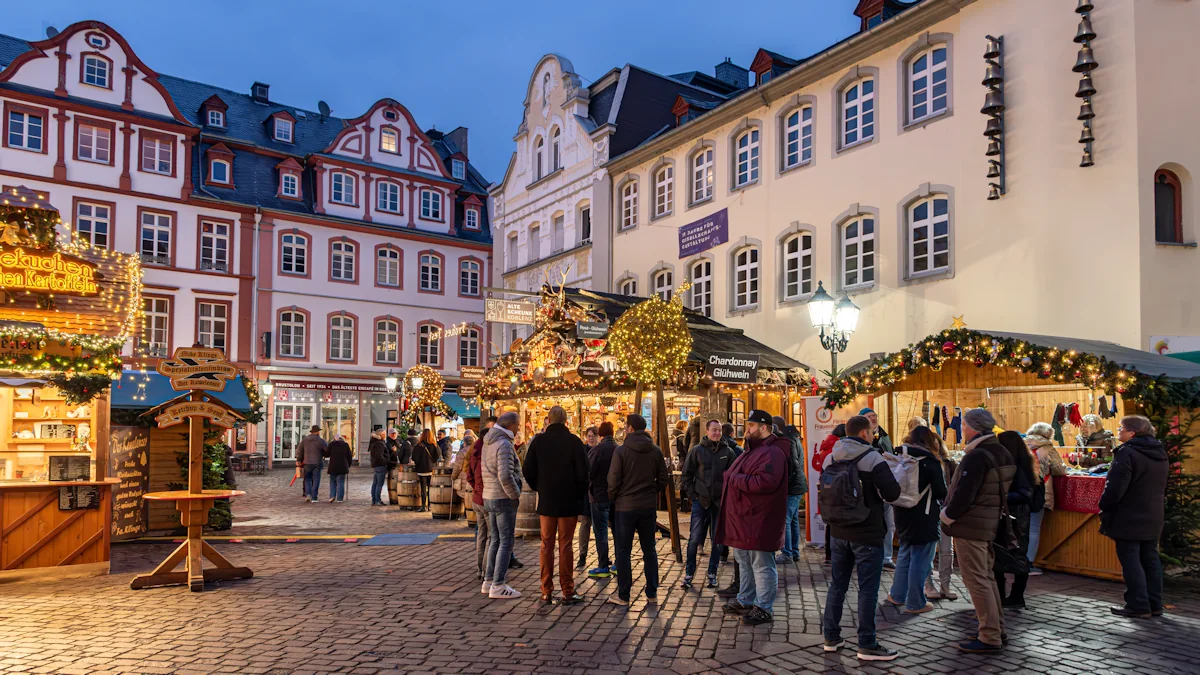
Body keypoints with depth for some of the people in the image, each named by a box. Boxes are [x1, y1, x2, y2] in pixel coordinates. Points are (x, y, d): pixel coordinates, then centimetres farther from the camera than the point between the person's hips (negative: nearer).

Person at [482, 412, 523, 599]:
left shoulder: (488, 442, 10)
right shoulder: (504, 445, -19)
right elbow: (505, 476, -27)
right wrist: (516, 495, -14)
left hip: (489, 497, 9)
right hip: (504, 498, -9)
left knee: (494, 540, 16)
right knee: (506, 542, -3)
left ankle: (489, 580, 22)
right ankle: (498, 586, -1)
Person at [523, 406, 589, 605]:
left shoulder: (539, 441, -2)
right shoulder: (574, 441, -8)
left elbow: (528, 471, 0)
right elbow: (583, 473, -8)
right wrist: (579, 495, 6)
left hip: (546, 501, 2)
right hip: (569, 501, -2)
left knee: (547, 545, 9)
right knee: (565, 545, 3)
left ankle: (546, 592, 11)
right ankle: (568, 592, 6)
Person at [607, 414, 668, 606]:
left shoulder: (621, 451, -12)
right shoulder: (655, 451, 1)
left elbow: (613, 481, -12)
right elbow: (663, 479, 4)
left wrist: (612, 499, 5)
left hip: (625, 506, -4)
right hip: (649, 506, 4)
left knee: (623, 551, 5)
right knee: (649, 549, 14)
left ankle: (623, 595, 10)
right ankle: (652, 593, 19)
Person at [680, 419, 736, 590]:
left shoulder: (727, 452, 2)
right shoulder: (697, 451, -2)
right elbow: (687, 475, 1)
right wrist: (693, 495, -3)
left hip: (720, 501, 2)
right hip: (701, 500, -2)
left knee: (718, 540, 9)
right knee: (694, 539, -2)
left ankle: (712, 574, 21)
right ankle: (688, 574, 10)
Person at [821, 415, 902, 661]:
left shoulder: (830, 459, 6)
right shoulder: (872, 458, -14)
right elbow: (892, 493, -17)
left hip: (838, 532, 6)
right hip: (867, 533, -6)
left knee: (837, 584, 14)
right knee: (868, 589, 1)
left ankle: (831, 637, 20)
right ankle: (867, 645, 6)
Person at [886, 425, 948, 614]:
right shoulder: (930, 462, -12)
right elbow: (941, 493, -10)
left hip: (902, 514, 6)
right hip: (923, 518, -6)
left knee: (904, 555, 20)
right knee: (920, 560, 1)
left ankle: (897, 595, 28)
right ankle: (915, 603, 7)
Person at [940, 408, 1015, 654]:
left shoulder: (976, 457, -20)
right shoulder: (1002, 454, 10)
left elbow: (963, 494, -24)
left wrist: (947, 516, -9)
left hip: (969, 526, -10)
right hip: (990, 523, 10)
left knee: (976, 580, -3)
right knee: (986, 576, 18)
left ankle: (990, 638, 1)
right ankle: (996, 629, 27)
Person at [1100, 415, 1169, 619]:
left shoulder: (1127, 452, -20)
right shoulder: (1159, 452, 10)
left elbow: (1115, 487, -22)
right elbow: (1162, 487, 19)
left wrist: (1104, 508, -10)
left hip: (1129, 518, -9)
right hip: (1152, 518, 9)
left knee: (1130, 561, -1)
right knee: (1151, 559, 14)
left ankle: (1138, 606, 1)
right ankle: (1155, 604, 20)